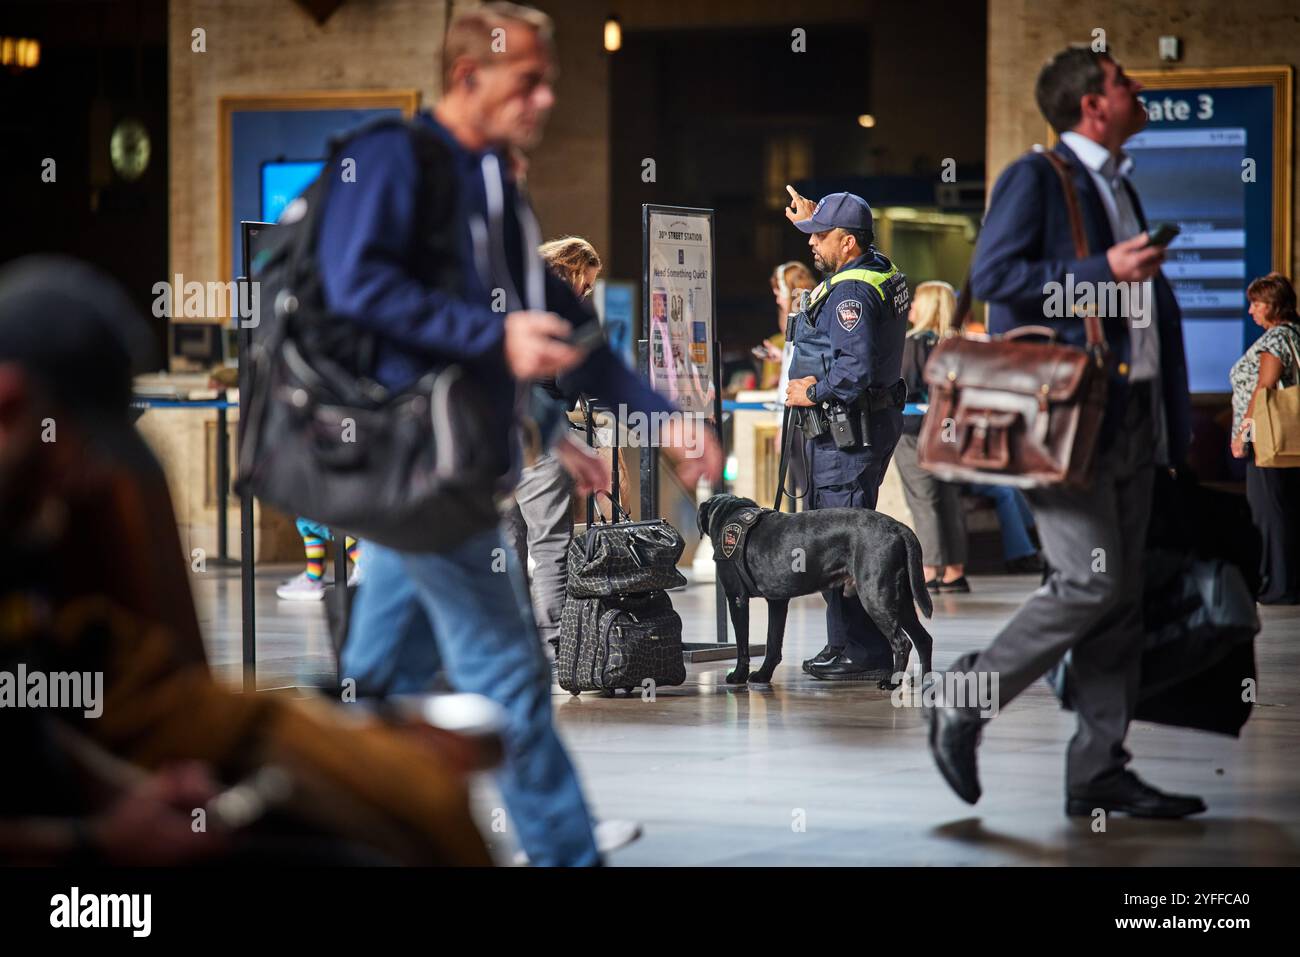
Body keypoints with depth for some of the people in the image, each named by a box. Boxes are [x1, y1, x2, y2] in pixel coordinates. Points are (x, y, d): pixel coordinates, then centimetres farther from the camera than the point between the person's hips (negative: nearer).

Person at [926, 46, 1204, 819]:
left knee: (1123, 595, 5)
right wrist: (1102, 271, -18)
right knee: (1091, 582, -16)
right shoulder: (1036, 179, -4)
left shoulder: (1121, 189, 22)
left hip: (1130, 420, 9)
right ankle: (966, 700, -1)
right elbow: (993, 275, -16)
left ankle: (1100, 771, 7)